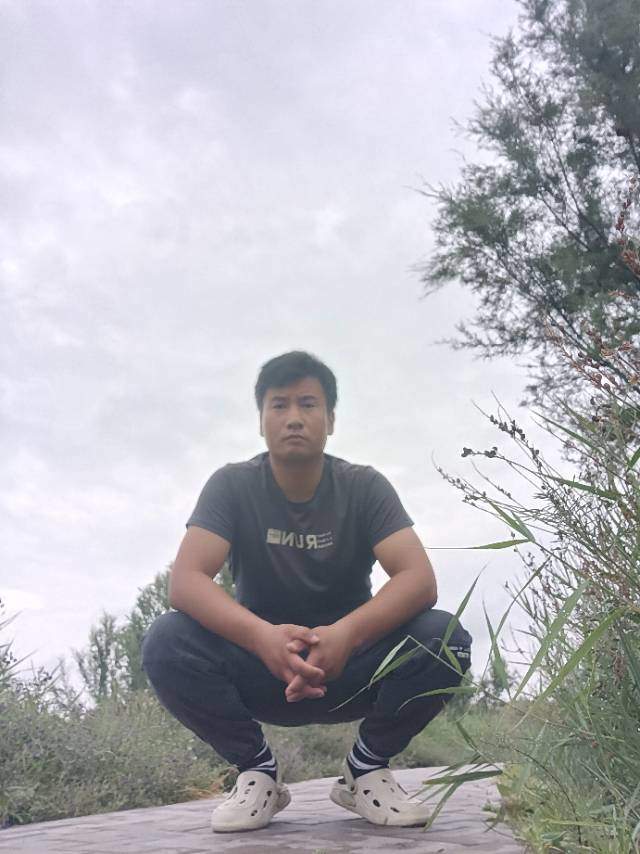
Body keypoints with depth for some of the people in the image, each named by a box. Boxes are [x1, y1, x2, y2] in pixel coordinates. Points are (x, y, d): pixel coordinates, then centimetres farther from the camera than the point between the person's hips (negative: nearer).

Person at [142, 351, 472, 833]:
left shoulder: (365, 486, -10)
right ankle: (258, 769, -3)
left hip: (351, 669, 0)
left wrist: (347, 633, -43)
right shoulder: (232, 485, -11)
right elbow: (185, 581, -23)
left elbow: (420, 580, -23)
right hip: (260, 670, 0)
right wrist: (262, 635, -43)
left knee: (444, 638, -27)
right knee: (167, 643, -27)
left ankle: (367, 768, -1)